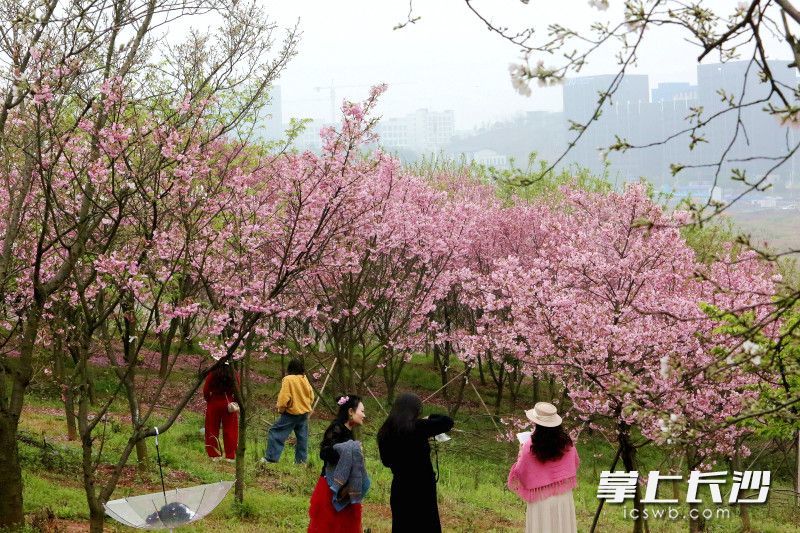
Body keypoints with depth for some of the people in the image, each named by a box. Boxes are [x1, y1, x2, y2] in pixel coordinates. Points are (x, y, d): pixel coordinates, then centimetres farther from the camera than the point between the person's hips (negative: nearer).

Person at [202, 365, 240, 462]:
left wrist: (209, 400, 10)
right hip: (228, 405, 0)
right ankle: (230, 456, 6)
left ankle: (214, 455, 10)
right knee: (230, 431, 5)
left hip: (214, 403, 0)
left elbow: (205, 391, -7)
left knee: (212, 430, 10)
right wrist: (234, 402, 9)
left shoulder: (212, 374, -7)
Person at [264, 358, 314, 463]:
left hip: (292, 413, -7)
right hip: (305, 412, 7)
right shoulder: (305, 379, 6)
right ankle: (301, 459, 13)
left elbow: (284, 397, -16)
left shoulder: (288, 379, -14)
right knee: (302, 437, 12)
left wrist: (281, 409, -1)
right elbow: (311, 396, 12)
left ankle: (271, 458, -6)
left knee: (276, 433, -2)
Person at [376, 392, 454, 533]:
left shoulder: (385, 432, 2)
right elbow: (448, 421, -7)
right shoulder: (418, 427, -14)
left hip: (399, 488, 5)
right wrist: (429, 418, 9)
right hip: (422, 488, -5)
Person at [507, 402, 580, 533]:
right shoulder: (567, 443, -7)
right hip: (564, 497, 3)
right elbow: (575, 463, 11)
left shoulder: (530, 446, -17)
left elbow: (519, 473, -7)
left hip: (541, 500, -3)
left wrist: (520, 454, 7)